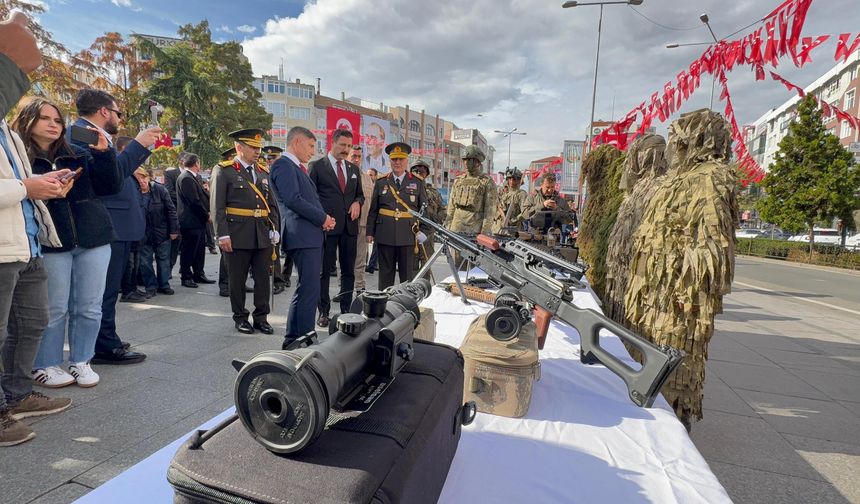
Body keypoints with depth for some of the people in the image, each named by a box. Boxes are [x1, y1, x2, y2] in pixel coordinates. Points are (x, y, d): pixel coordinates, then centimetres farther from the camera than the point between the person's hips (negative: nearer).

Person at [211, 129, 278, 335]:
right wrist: (222, 235, -14)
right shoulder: (223, 171, -1)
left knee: (263, 278, 7)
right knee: (237, 279, 7)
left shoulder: (263, 173, 14)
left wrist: (274, 230, 7)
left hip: (263, 235, 5)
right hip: (238, 235, -4)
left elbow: (272, 205, 15)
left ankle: (261, 317, 19)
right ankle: (240, 318, 20)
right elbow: (218, 206, -7)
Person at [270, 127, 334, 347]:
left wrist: (325, 218, 6)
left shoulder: (298, 167, 24)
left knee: (305, 289, 15)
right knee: (310, 290, -9)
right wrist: (323, 217, -10)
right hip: (302, 236, -10)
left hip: (313, 235, 10)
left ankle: (293, 339, 25)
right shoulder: (283, 164, -7)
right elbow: (293, 200, -19)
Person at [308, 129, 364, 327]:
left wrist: (357, 202, -1)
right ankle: (323, 312, 11)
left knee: (348, 271, 9)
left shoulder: (354, 169, 15)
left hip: (350, 226, 5)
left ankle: (346, 310, 19)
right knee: (324, 270, 2)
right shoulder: (316, 166, 1)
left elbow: (360, 194, 22)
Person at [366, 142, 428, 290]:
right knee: (386, 273, 9)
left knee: (407, 274, 6)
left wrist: (423, 231, -1)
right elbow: (373, 210, 10)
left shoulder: (417, 182, 6)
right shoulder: (381, 182, 8)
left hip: (408, 235, -1)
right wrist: (370, 232, 5)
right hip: (385, 236, 1)